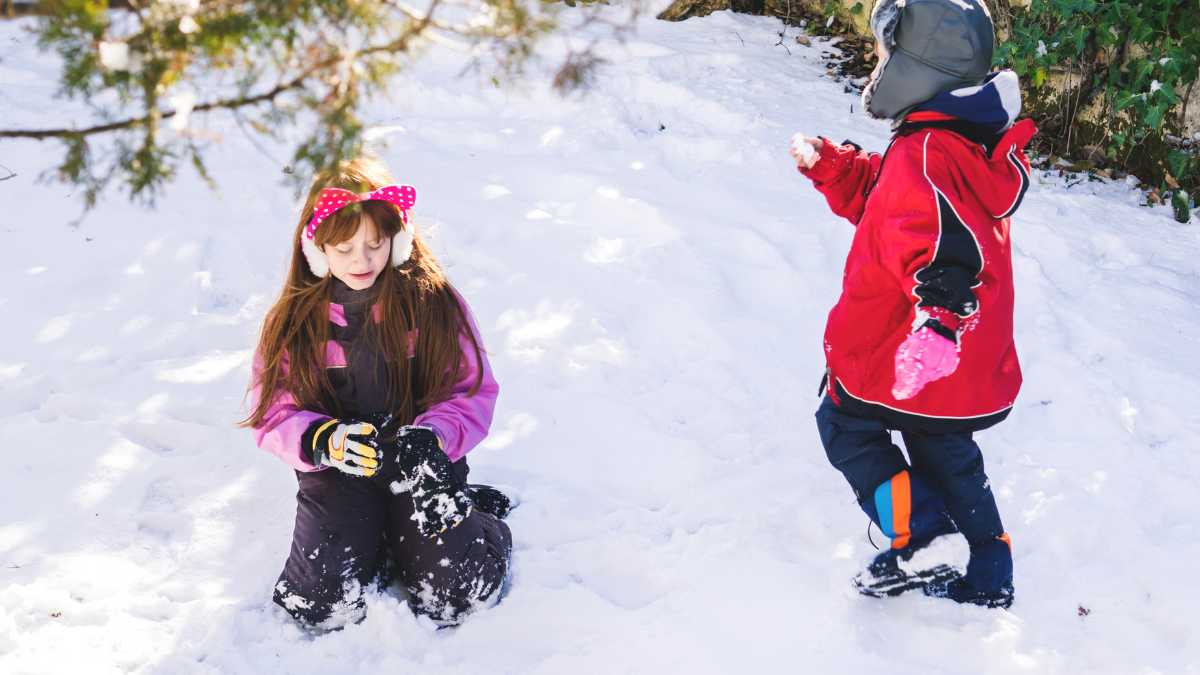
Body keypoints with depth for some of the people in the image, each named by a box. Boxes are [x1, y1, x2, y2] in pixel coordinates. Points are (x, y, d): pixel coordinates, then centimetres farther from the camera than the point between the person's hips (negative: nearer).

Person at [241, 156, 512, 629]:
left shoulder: (434, 302, -6)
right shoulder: (294, 320, -2)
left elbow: (473, 392, -5)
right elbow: (273, 415, -4)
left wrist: (432, 438, -26)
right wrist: (325, 441, -27)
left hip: (421, 463, -1)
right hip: (337, 467, 1)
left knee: (458, 590, -18)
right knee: (323, 603, -18)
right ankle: (380, 540, 14)